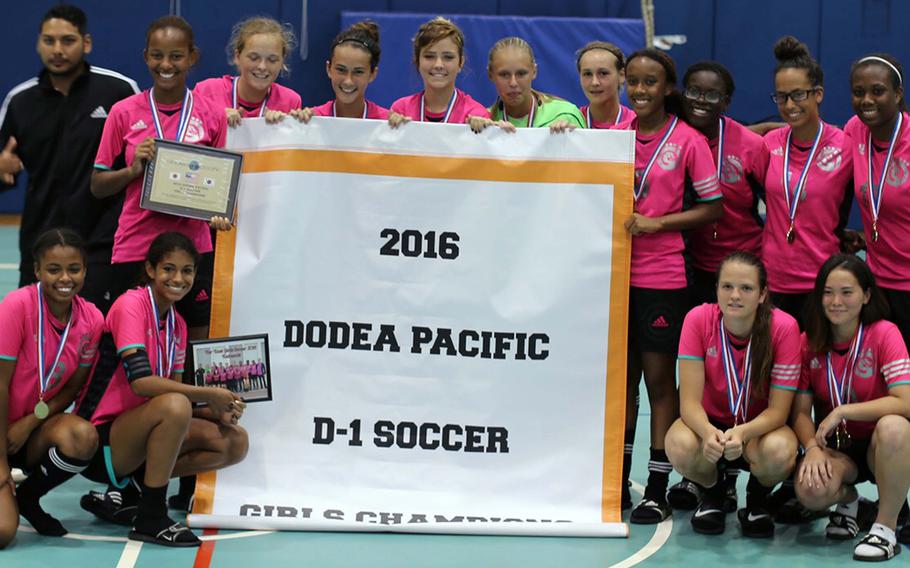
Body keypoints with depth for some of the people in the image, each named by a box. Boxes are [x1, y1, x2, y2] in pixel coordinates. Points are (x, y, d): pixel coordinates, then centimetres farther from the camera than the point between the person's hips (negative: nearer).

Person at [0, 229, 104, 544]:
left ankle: (27, 497, -1)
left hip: (37, 426, 5)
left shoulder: (92, 320, -7)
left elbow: (73, 387, 2)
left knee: (83, 437, -31)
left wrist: (31, 422, -16)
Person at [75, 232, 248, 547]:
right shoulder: (132, 304, -13)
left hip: (137, 434, 8)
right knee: (174, 405, -34)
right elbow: (141, 382, -26)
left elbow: (174, 390, 9)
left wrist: (218, 412, -10)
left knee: (234, 442, -4)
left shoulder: (177, 325, 12)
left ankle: (131, 490, -1)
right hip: (99, 438, -8)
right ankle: (150, 518, -20)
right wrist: (210, 396, -22)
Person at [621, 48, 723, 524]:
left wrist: (656, 223, -12)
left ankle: (657, 490, 6)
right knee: (622, 375, 11)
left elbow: (714, 207, -4)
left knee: (660, 378, 0)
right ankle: (617, 481, 20)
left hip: (663, 275, -4)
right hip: (615, 270, 4)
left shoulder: (688, 141, -5)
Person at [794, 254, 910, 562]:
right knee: (810, 490, -32)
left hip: (880, 445, -2)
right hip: (835, 447, 2)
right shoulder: (809, 342, -2)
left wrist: (841, 412, -24)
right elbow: (801, 412, -3)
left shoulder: (884, 333, -13)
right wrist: (812, 448, -24)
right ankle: (847, 499, 9)